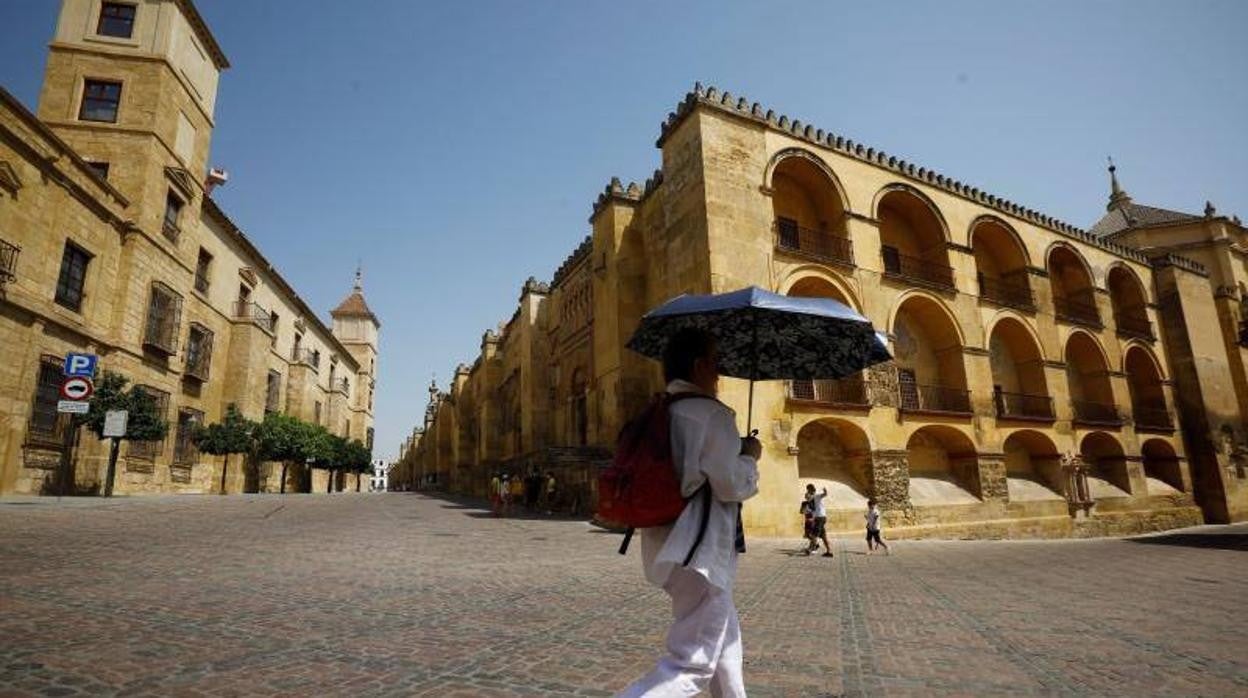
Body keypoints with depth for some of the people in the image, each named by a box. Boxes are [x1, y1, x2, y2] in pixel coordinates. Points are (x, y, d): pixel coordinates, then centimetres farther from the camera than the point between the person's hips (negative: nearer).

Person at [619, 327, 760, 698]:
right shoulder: (710, 413, -16)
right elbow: (732, 485, -19)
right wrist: (749, 456, 1)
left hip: (670, 543, 10)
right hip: (701, 550, -10)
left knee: (724, 639, 26)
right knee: (694, 662, -1)